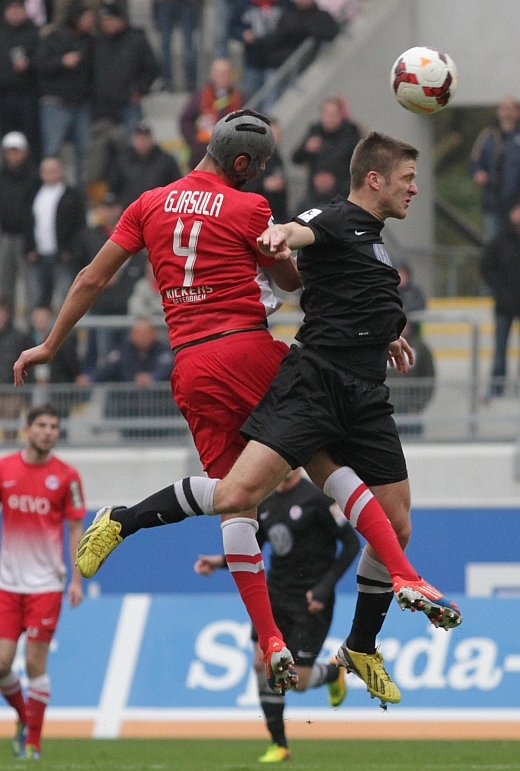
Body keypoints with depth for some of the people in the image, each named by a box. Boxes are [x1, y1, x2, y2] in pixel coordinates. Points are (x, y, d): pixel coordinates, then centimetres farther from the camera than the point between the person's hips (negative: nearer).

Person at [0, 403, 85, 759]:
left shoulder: (67, 476, -2)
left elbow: (76, 529, 2)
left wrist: (77, 579, -5)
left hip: (46, 583, -2)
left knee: (36, 663, -5)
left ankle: (33, 742, 6)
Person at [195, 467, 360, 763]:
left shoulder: (317, 498, -12)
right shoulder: (264, 502, 8)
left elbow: (351, 543, -11)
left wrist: (325, 587, -18)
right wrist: (220, 561, -3)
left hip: (310, 601, -6)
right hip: (274, 594, 6)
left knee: (298, 680, -6)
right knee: (263, 663, -7)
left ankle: (334, 672, 31)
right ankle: (279, 745, 5)